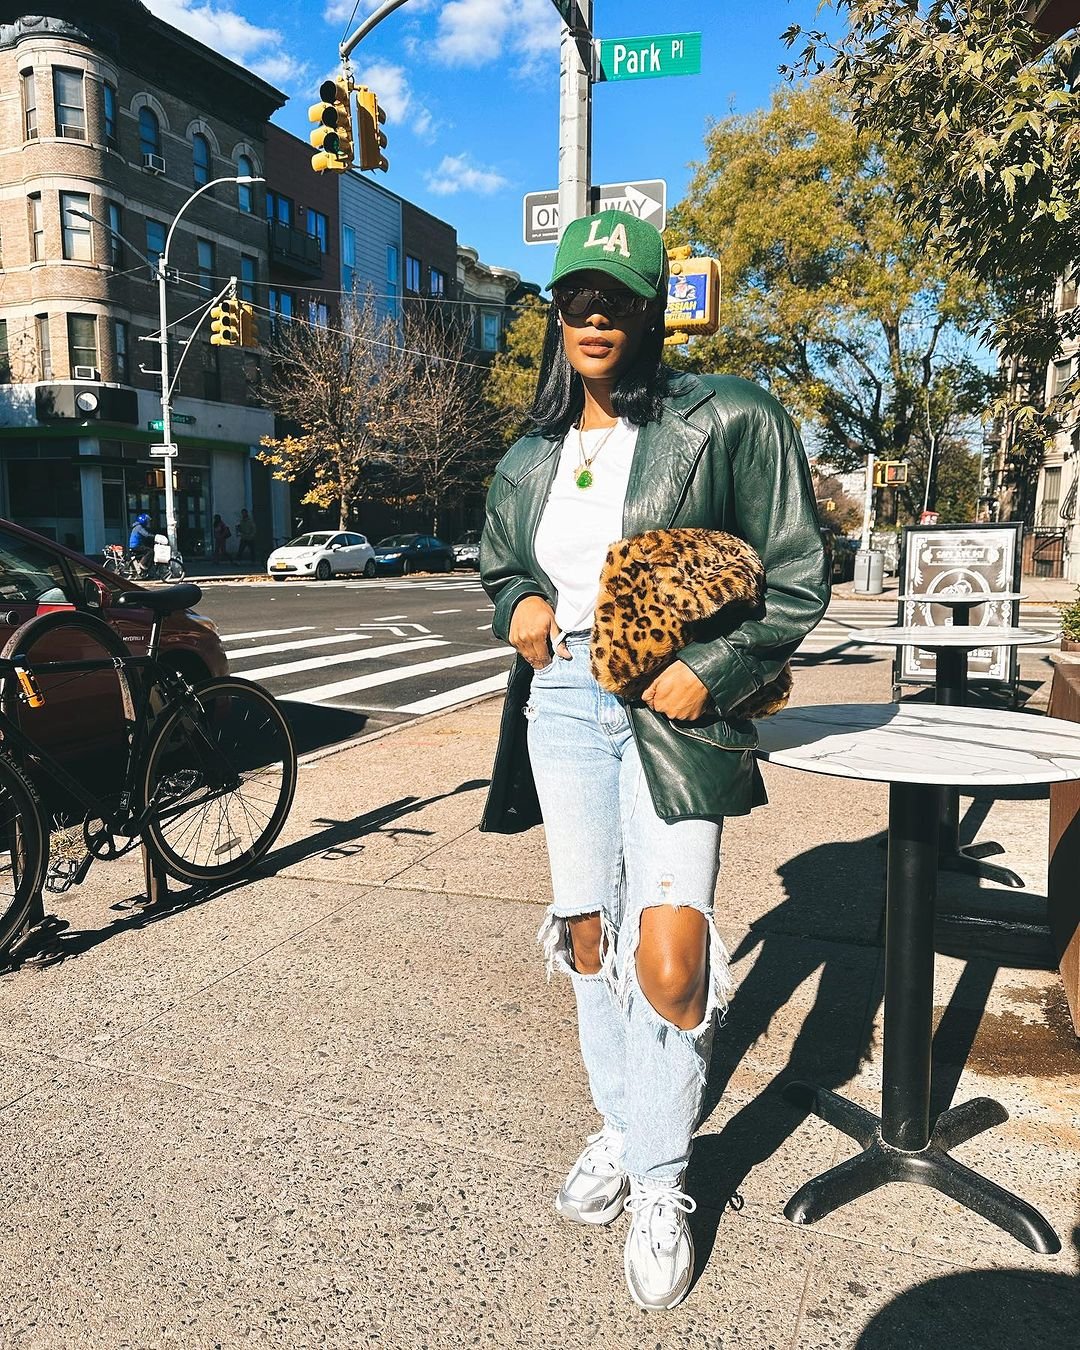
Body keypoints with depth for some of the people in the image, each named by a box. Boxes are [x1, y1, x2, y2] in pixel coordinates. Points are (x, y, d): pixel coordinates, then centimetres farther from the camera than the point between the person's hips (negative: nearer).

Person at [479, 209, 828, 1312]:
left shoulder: (724, 423, -3)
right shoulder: (528, 461, 13)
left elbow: (797, 580, -3)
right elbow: (499, 565, 27)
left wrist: (707, 673, -14)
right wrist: (518, 605, 4)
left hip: (671, 704, -5)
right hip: (563, 699, 5)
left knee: (670, 955, -13)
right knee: (587, 932, 11)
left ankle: (659, 1181, 13)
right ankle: (620, 1129, 34)